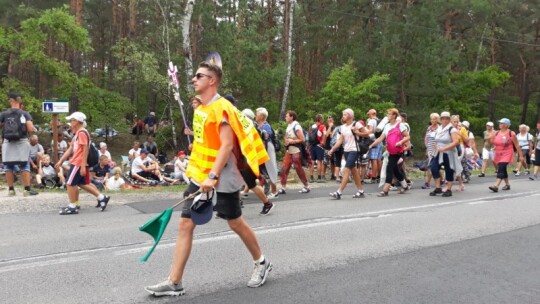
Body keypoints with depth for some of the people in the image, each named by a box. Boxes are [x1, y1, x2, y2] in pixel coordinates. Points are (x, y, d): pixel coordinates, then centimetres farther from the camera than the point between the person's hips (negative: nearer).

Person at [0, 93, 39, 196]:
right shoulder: (25, 114, -2)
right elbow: (31, 129, -11)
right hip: (22, 142, -1)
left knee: (8, 167, 11)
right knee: (25, 166, 5)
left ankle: (11, 189, 13)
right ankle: (27, 189, 2)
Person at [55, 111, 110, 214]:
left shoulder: (82, 132, -15)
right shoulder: (77, 133, 17)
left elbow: (85, 150, -20)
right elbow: (70, 149, 20)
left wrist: (83, 166, -23)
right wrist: (60, 161, 17)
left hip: (79, 163, -10)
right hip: (76, 162, 10)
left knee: (70, 183, -5)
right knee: (83, 183, 15)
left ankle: (72, 207, 3)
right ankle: (102, 198, 18)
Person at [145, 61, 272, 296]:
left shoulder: (221, 108, -16)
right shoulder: (200, 109, 11)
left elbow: (227, 145, -23)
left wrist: (213, 176, -29)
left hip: (221, 179, -8)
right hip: (199, 177, 8)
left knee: (236, 224, 7)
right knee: (185, 225, 2)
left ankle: (261, 263, 30)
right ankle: (174, 283, 7)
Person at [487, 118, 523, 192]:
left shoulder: (511, 134, -6)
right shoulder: (496, 133, 6)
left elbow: (517, 145, -2)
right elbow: (492, 143, 11)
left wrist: (520, 155, -1)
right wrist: (489, 139, -12)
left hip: (507, 154, -6)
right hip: (498, 154, 6)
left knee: (501, 169, -18)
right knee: (503, 170, 14)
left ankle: (496, 186, -27)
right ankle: (507, 184, 30)